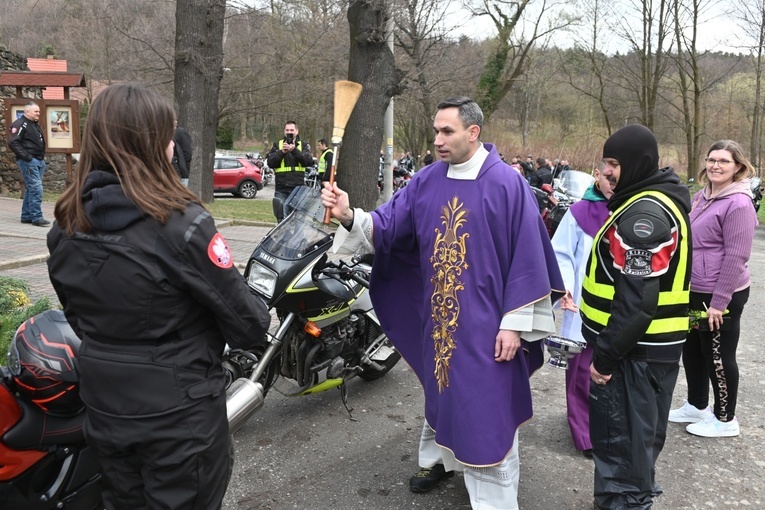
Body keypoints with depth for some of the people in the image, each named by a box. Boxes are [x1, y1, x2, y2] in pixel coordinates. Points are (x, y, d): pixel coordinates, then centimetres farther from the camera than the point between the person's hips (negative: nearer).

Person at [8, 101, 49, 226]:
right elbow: (12, 143, -18)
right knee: (36, 188, -13)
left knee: (31, 189, 13)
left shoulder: (35, 124, 19)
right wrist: (26, 157, -19)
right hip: (28, 162, -9)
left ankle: (26, 216, 20)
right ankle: (36, 217, -11)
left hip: (39, 161, 9)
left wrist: (43, 156, 16)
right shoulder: (20, 124, -10)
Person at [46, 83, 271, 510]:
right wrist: (260, 321, 3)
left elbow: (77, 315, 8)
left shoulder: (66, 226, -4)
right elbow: (245, 321, -18)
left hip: (104, 406, 6)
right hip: (179, 410, -6)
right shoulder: (182, 223, -24)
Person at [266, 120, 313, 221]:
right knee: (281, 217, 0)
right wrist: (282, 152, -12)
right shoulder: (277, 145, 12)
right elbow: (270, 163, 2)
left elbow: (309, 161, -7)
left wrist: (294, 150, -18)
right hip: (281, 189, 1)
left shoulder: (303, 145, 10)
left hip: (298, 188, -1)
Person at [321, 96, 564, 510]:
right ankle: (438, 458, 47)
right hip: (438, 316, 5)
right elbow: (387, 226, -1)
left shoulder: (507, 183, -12)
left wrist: (514, 322, -13)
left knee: (487, 408, 4)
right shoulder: (427, 182, 3)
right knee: (441, 390, 23)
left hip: (486, 321, -5)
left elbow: (526, 256, -12)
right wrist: (350, 217, -22)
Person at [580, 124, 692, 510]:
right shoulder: (655, 201, 13)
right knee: (634, 434, 22)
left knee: (623, 437, 2)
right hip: (648, 345, 10)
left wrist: (605, 355, -19)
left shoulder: (644, 213, -21)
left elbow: (637, 298, -26)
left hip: (636, 350, -10)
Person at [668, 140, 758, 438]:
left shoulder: (738, 203, -17)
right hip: (694, 291, 9)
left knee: (719, 357, 5)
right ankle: (696, 407, 35)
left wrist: (719, 301, -20)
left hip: (721, 295, -8)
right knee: (692, 352, 18)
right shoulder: (702, 197, 9)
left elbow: (736, 257, -20)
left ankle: (725, 420, 22)